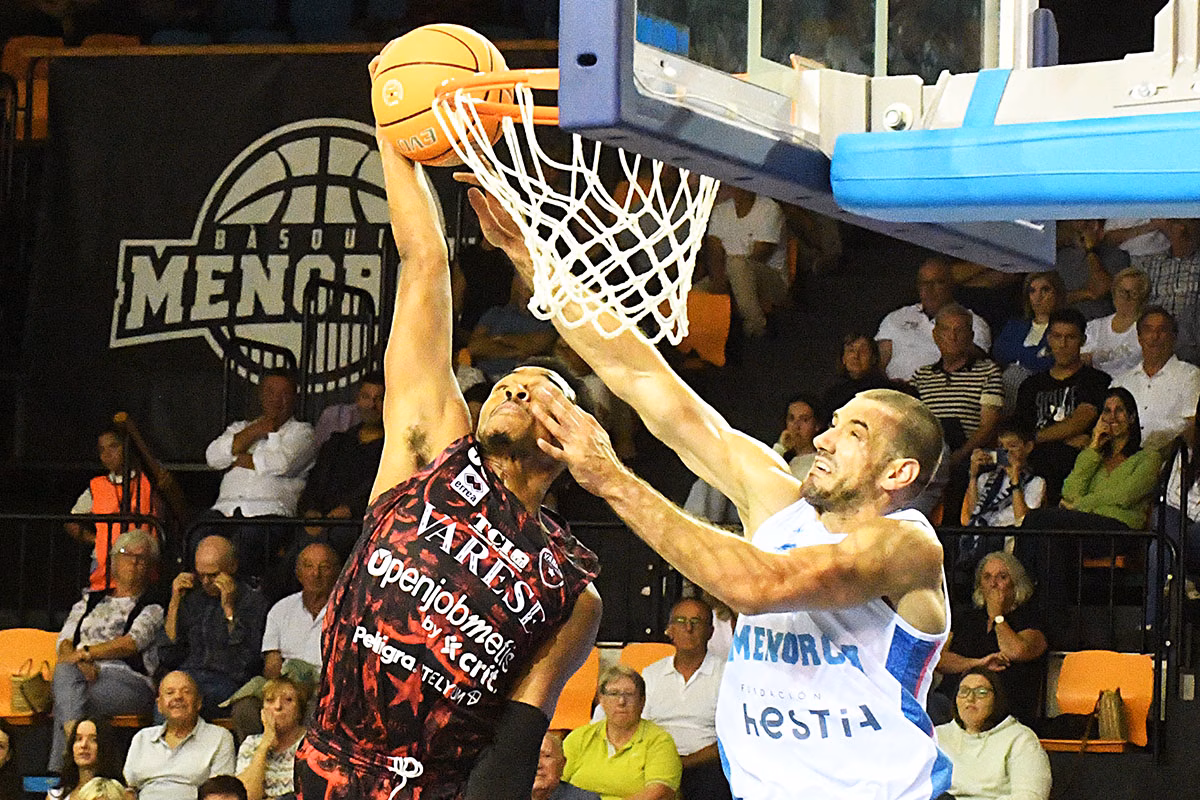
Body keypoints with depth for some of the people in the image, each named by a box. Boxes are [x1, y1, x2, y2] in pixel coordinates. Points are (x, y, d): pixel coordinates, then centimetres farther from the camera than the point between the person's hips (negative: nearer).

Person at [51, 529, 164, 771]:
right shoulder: (90, 602, 31)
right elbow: (65, 642, 16)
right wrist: (81, 663, -9)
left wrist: (85, 653, -12)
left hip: (130, 681, -3)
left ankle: (57, 773, -44)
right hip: (86, 674, 3)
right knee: (65, 671, -37)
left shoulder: (153, 609, 17)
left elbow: (131, 643, -2)